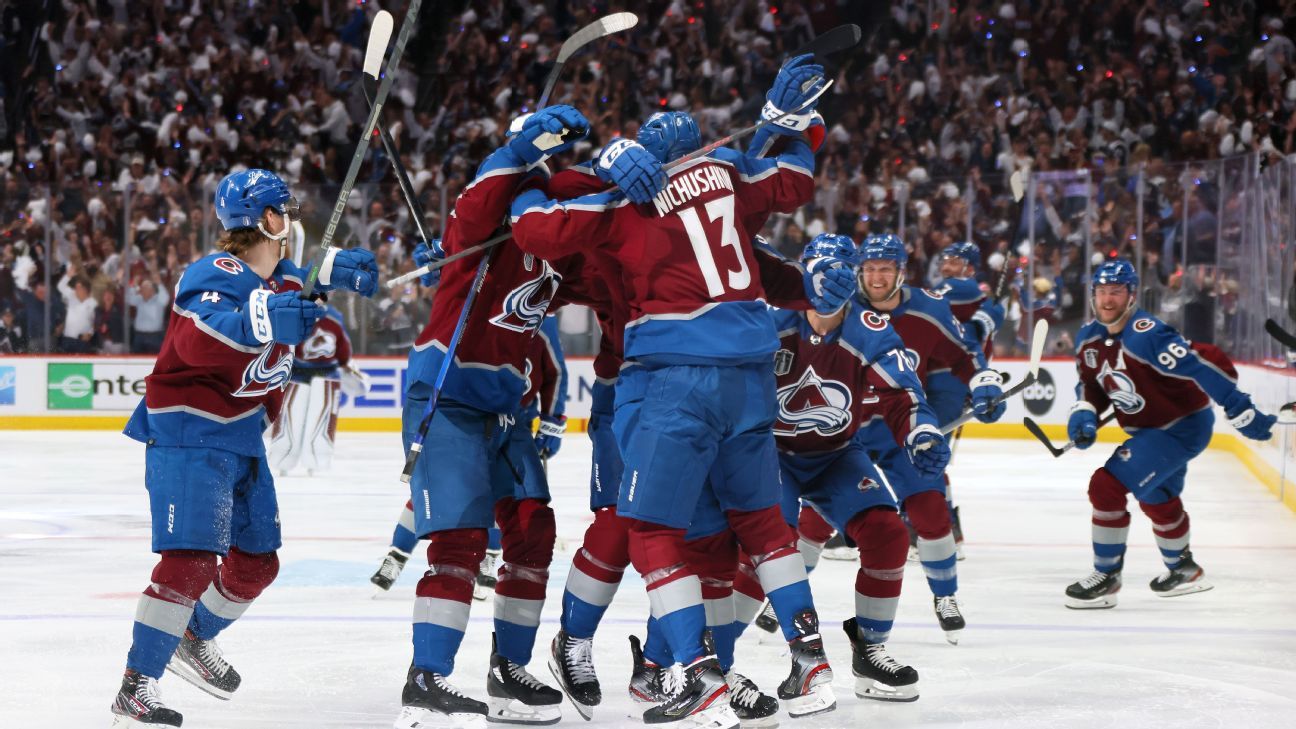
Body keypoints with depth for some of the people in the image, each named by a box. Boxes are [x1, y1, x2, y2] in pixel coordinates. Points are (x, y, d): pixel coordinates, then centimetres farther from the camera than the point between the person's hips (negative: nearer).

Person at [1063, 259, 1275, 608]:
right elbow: (1091, 382, 12)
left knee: (1107, 487, -17)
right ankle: (1184, 571, 53)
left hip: (1183, 428, -10)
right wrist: (1084, 414, -9)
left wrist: (1242, 412, -32)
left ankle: (1105, 578, -4)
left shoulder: (1148, 335, -31)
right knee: (1157, 500, 29)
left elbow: (1205, 365, -32)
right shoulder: (1089, 338, -4)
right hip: (1149, 430, 10)